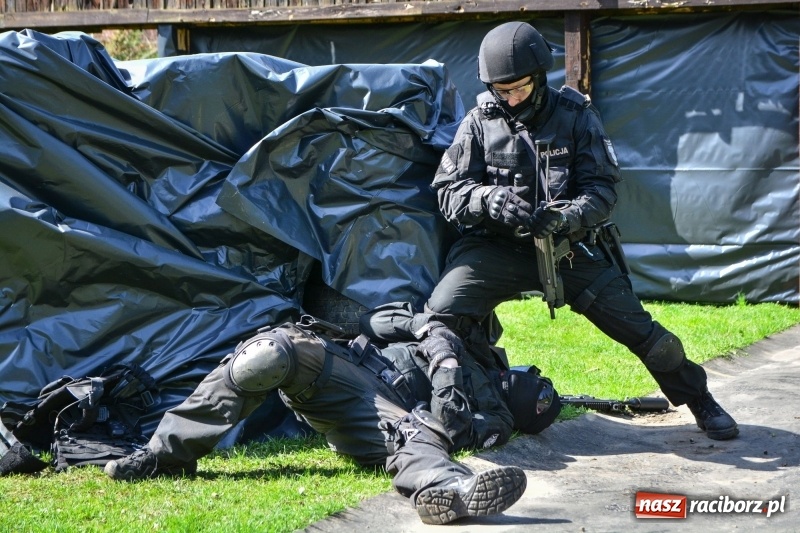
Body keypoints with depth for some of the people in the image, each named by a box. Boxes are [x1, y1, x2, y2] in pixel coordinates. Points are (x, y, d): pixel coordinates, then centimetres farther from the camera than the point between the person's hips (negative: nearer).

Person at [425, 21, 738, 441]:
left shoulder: (575, 115, -4)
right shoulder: (480, 123, -1)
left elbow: (602, 188, -7)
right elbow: (449, 191, -3)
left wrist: (568, 217, -28)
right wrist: (491, 199, -25)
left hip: (572, 247, 0)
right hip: (497, 247, 0)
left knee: (637, 326, -2)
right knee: (439, 316, -23)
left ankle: (701, 402, 21)